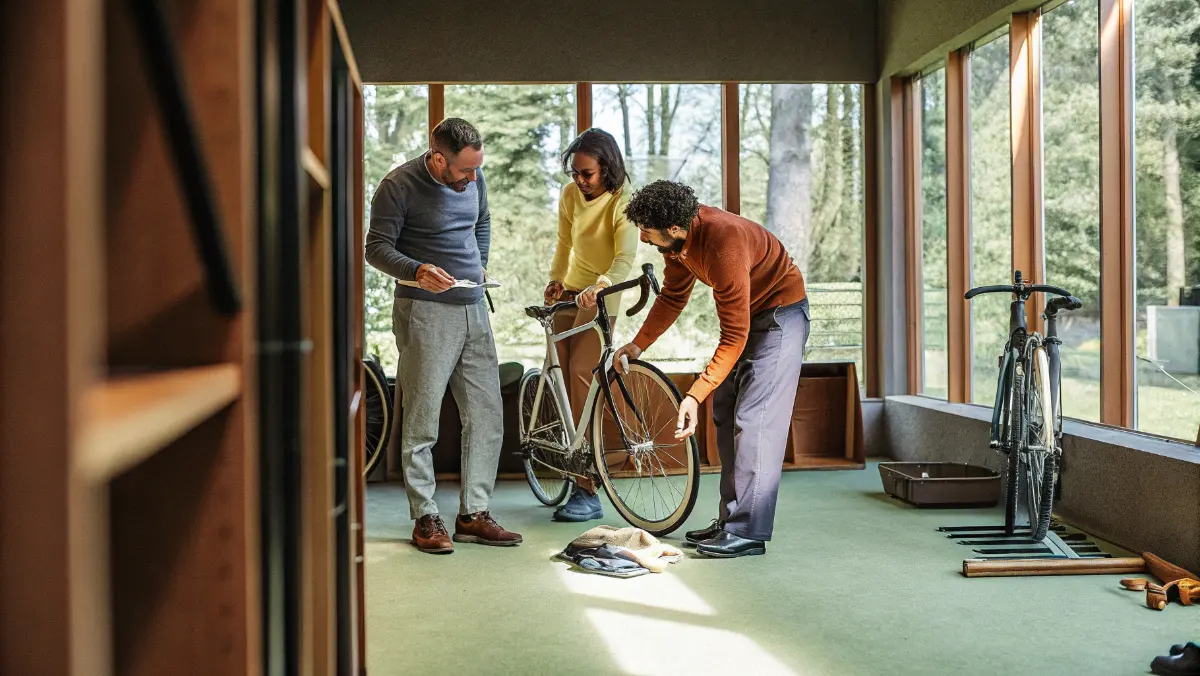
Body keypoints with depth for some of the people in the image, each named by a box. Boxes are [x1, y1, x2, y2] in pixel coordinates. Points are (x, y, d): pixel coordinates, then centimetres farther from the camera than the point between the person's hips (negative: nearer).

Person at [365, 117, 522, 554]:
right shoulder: (398, 186, -10)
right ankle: (425, 519, 8)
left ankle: (474, 514, 14)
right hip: (425, 311, -6)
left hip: (473, 308, 6)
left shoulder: (474, 178, 8)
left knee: (486, 415, 5)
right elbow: (377, 248, -8)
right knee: (422, 422, -3)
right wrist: (418, 270, -25)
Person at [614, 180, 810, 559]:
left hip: (780, 314, -10)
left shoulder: (723, 246, -35)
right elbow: (673, 296, 9)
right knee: (725, 416, 10)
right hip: (746, 312, 10)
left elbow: (734, 337, -34)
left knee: (753, 421, -15)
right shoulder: (678, 237, -9)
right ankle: (730, 521, 17)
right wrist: (637, 346, 7)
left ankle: (748, 533, -12)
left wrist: (694, 396, -35)